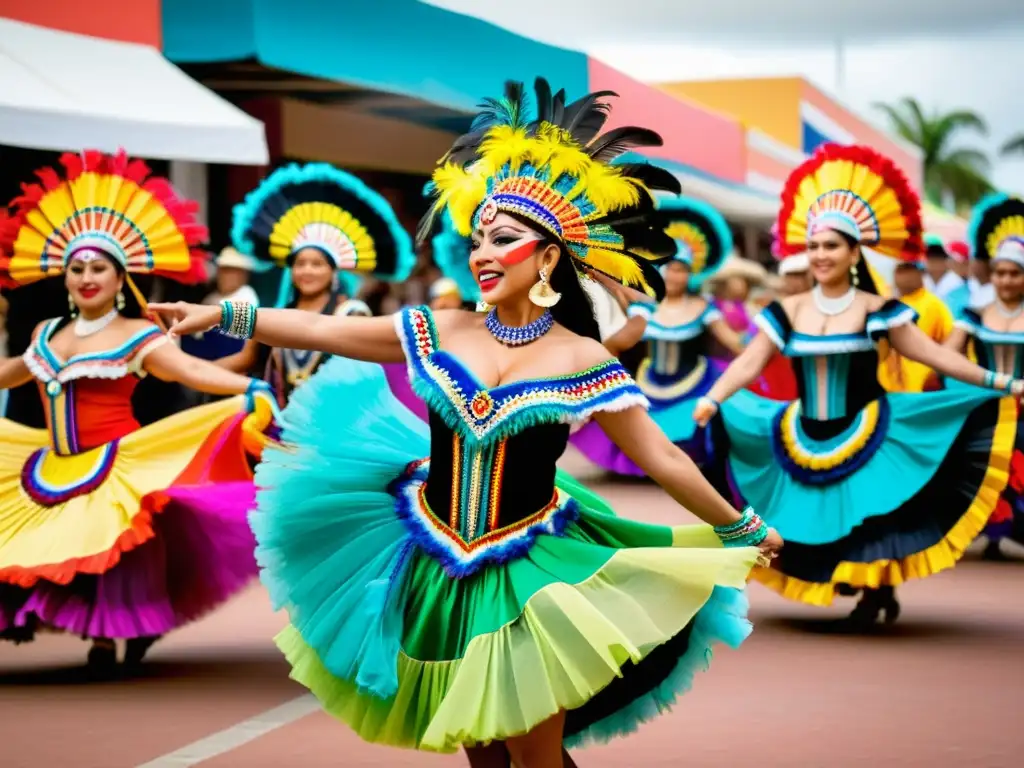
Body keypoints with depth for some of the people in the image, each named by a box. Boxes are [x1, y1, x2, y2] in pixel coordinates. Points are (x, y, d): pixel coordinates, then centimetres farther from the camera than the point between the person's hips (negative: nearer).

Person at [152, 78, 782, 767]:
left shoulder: (583, 360, -10)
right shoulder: (440, 332, -2)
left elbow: (664, 459, -4)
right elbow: (324, 331, -1)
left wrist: (742, 529, -1)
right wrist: (222, 315, -6)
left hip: (528, 575, -3)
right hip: (437, 568, 3)